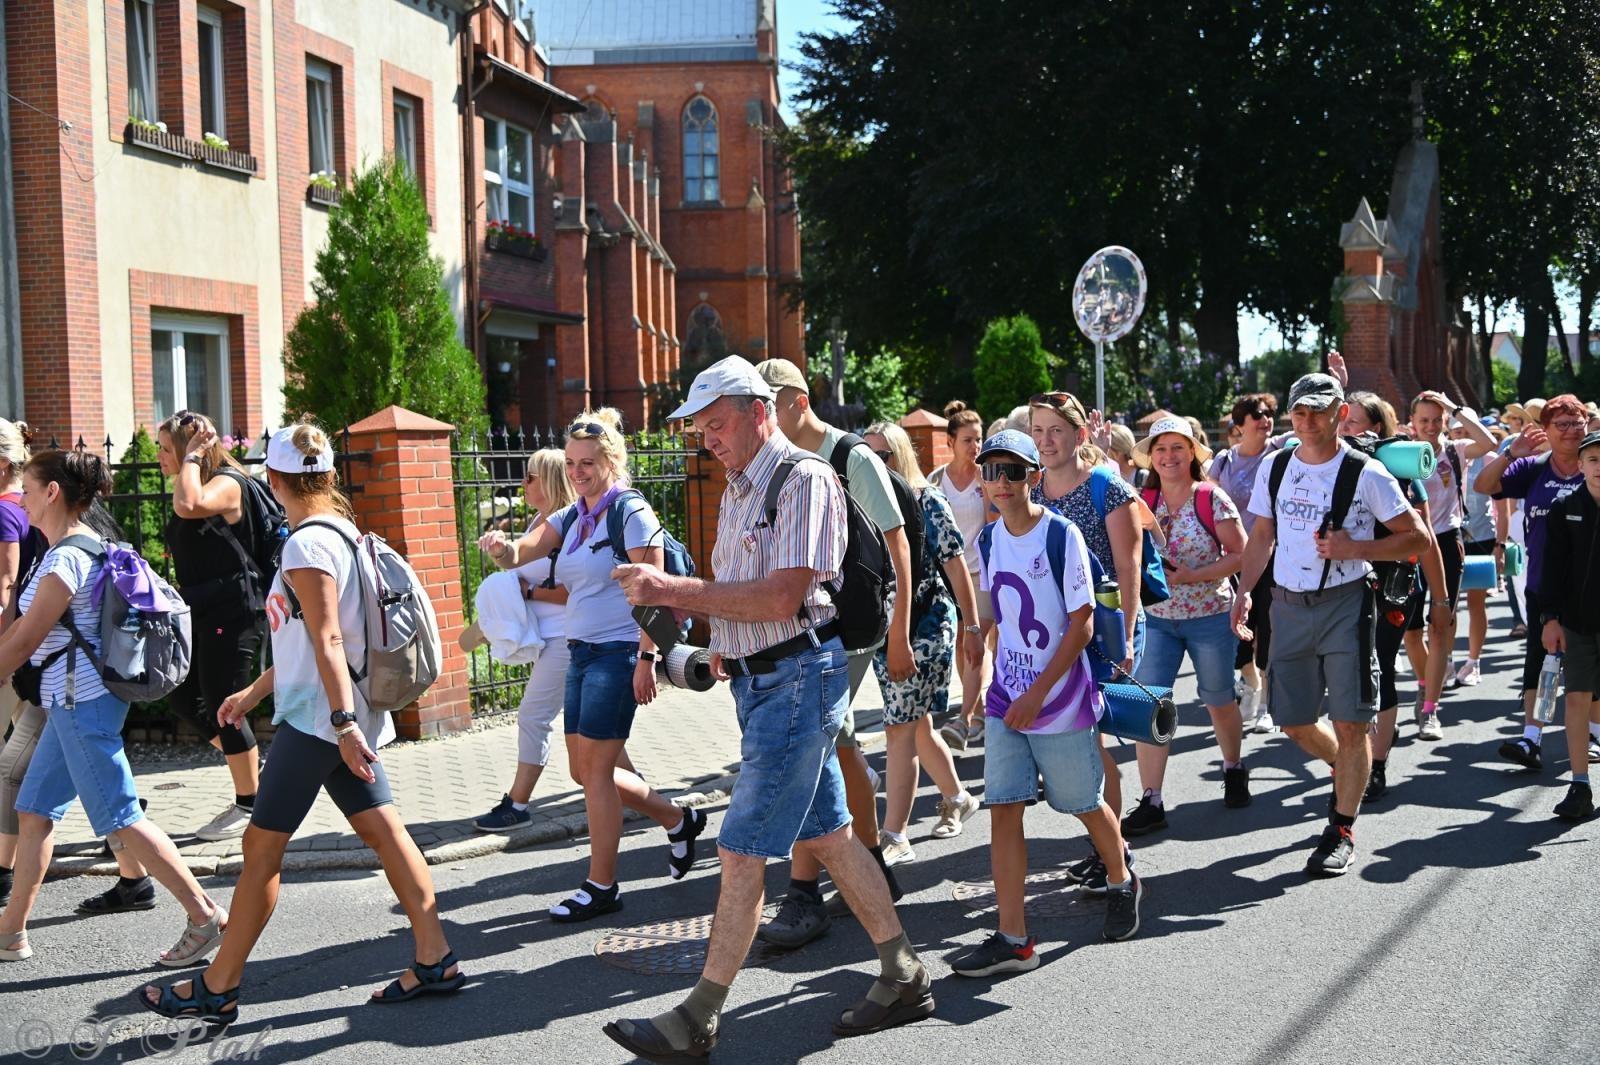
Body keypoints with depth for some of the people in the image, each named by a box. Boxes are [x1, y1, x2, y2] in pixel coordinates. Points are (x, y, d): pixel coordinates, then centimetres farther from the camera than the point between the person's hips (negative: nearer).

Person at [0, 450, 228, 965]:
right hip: (73, 703, 10)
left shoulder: (67, 558, -17)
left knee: (120, 818, -6)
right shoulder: (80, 548, 13)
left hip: (81, 701, -10)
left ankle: (206, 916, -3)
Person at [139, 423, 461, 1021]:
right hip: (345, 716, 9)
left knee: (262, 846, -1)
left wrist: (343, 723, -27)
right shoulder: (343, 532, 14)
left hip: (316, 719, -9)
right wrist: (254, 692, 27)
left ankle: (216, 989, 8)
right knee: (383, 831, 8)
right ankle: (434, 961, 8)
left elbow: (327, 640, -23)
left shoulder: (307, 543, -15)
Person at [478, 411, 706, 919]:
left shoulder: (632, 513, -10)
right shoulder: (570, 518, 13)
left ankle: (601, 887, 6)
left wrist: (647, 658, -19)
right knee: (584, 771, 12)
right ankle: (678, 820, 29)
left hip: (619, 653, -9)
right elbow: (519, 555, 1)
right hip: (580, 652, 9)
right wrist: (501, 547, -22)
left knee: (595, 770, -5)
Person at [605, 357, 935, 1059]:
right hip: (757, 679, 10)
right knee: (823, 835, 14)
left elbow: (782, 598, -23)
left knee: (743, 851, -6)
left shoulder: (802, 478, -13)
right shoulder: (739, 489, 16)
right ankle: (904, 979, 24)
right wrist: (718, 636, 1)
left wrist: (675, 590, -21)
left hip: (798, 677, -10)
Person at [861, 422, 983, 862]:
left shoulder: (927, 501, -7)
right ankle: (958, 798, 39)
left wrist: (971, 628, -2)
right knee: (918, 725, 17)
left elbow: (956, 567, -3)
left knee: (901, 728, -11)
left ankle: (894, 838, -9)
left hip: (926, 625, -6)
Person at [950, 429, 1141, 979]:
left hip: (1061, 701, -5)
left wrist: (1037, 694, -18)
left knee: (1085, 804, 12)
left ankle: (1122, 884, 41)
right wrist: (1005, 689, 16)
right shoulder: (991, 539, 4)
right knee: (1003, 809, -4)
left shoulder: (1062, 534, -14)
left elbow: (1082, 625, -15)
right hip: (1006, 699, 5)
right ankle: (1013, 939, -1)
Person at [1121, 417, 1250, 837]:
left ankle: (1234, 770, 42)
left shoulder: (1212, 499, -8)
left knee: (1219, 700, 14)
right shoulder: (1142, 501, 1)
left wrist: (1192, 576, -18)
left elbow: (1240, 554, -9)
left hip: (1210, 616, -2)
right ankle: (1151, 802, -4)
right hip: (1155, 617, 2)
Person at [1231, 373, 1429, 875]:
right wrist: (1244, 591, 4)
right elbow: (1262, 535, 16)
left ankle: (1342, 829, 9)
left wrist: (1353, 548, -16)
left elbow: (1417, 537, -5)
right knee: (1292, 719, 10)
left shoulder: (1366, 474, -7)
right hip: (1288, 604, 5)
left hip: (1346, 603, -4)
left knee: (1350, 722, -4)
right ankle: (1346, 769, 40)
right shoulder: (1274, 467, 7)